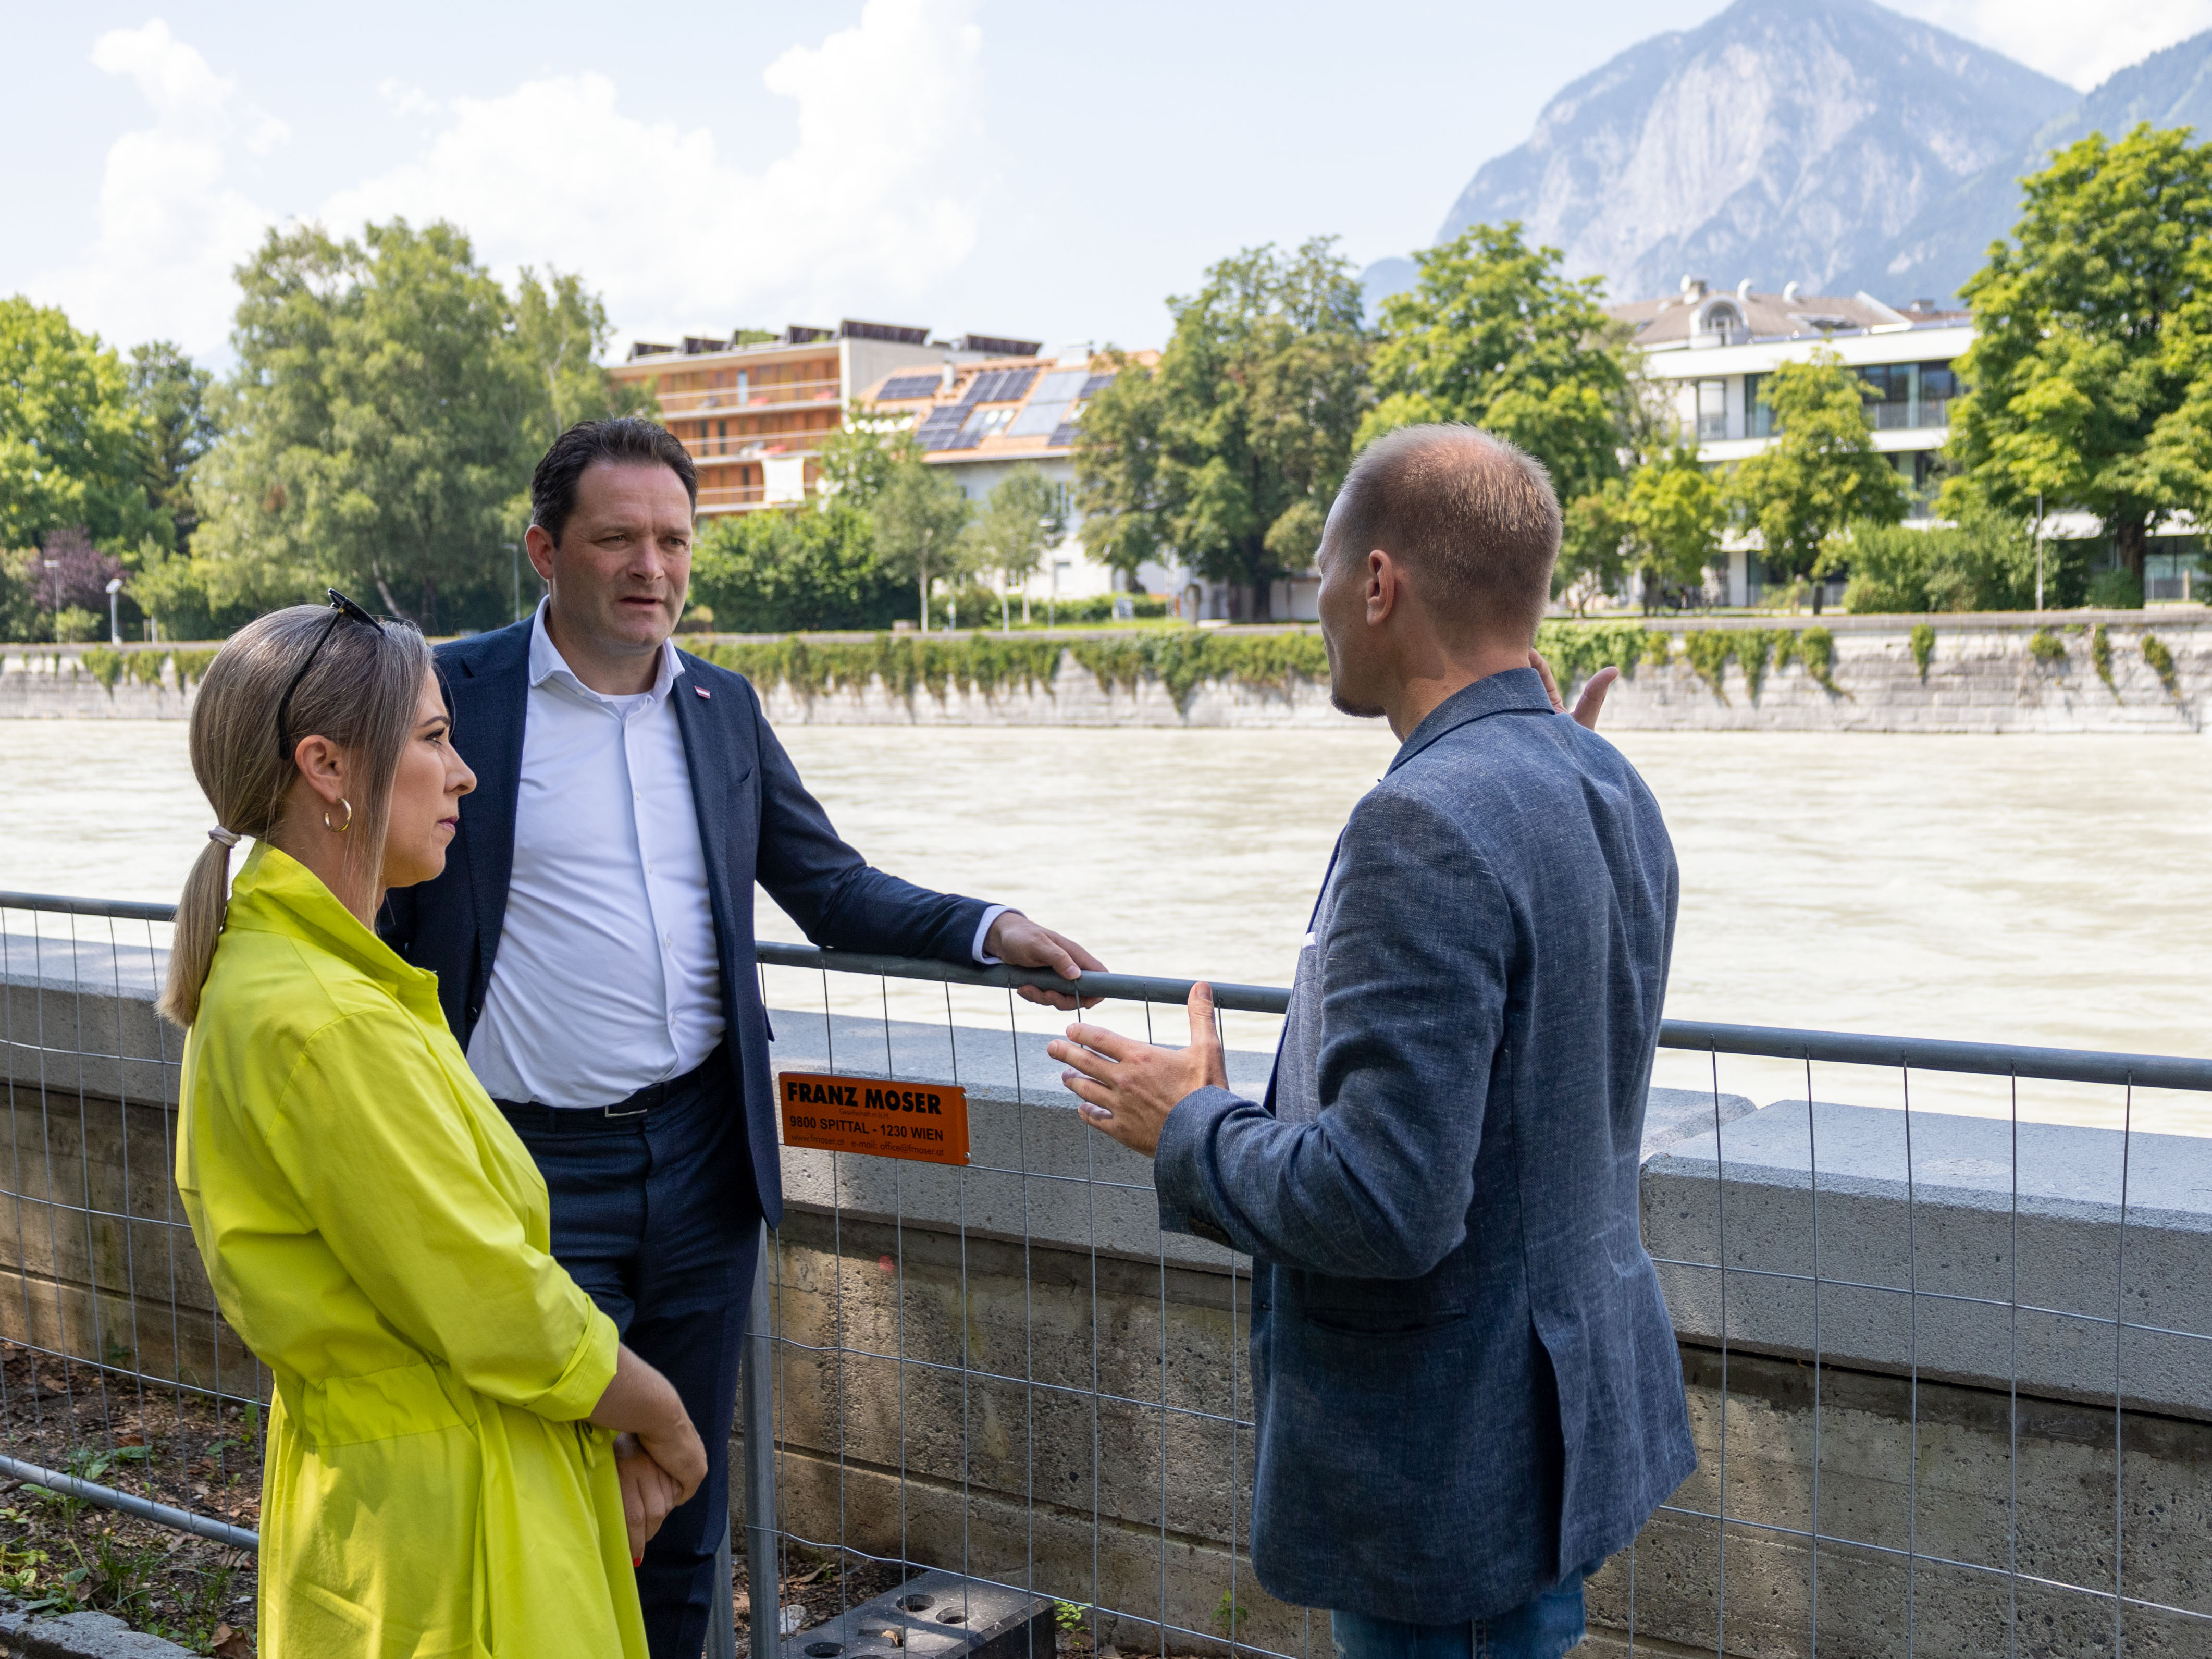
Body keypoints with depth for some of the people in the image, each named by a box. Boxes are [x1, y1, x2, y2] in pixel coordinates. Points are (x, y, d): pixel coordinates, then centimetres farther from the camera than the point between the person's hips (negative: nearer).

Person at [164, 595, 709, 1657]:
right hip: (437, 1523, -9)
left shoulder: (267, 967, 6)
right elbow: (502, 1316, -20)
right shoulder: (325, 1028, -26)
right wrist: (663, 1423, -3)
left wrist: (609, 1439, 3)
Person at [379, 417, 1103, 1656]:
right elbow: (378, 921, 0)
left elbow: (831, 885, 13)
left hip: (701, 1160, 4)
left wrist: (989, 929, -2)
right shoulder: (452, 695, -5)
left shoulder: (725, 709, 8)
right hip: (534, 1172, -4)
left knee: (687, 1494, 16)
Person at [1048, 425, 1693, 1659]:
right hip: (1575, 1404, 9)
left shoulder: (1430, 830, -26)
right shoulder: (1608, 790, 5)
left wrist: (1190, 1128, -13)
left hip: (1453, 1463, -9)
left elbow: (1385, 1205, -28)